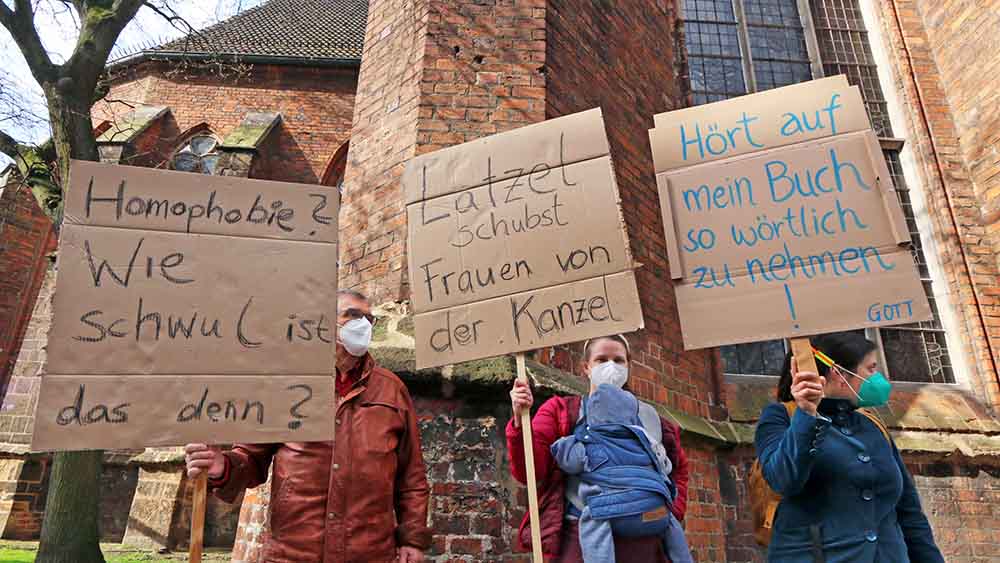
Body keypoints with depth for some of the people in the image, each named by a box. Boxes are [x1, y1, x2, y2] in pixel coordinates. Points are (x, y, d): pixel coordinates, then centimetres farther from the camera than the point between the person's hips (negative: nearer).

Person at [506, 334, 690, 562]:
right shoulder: (560, 411, 8)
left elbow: (679, 468, 29)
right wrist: (520, 420, -16)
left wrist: (672, 512, 13)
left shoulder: (649, 417, 16)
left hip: (641, 538, 3)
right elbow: (528, 472, -2)